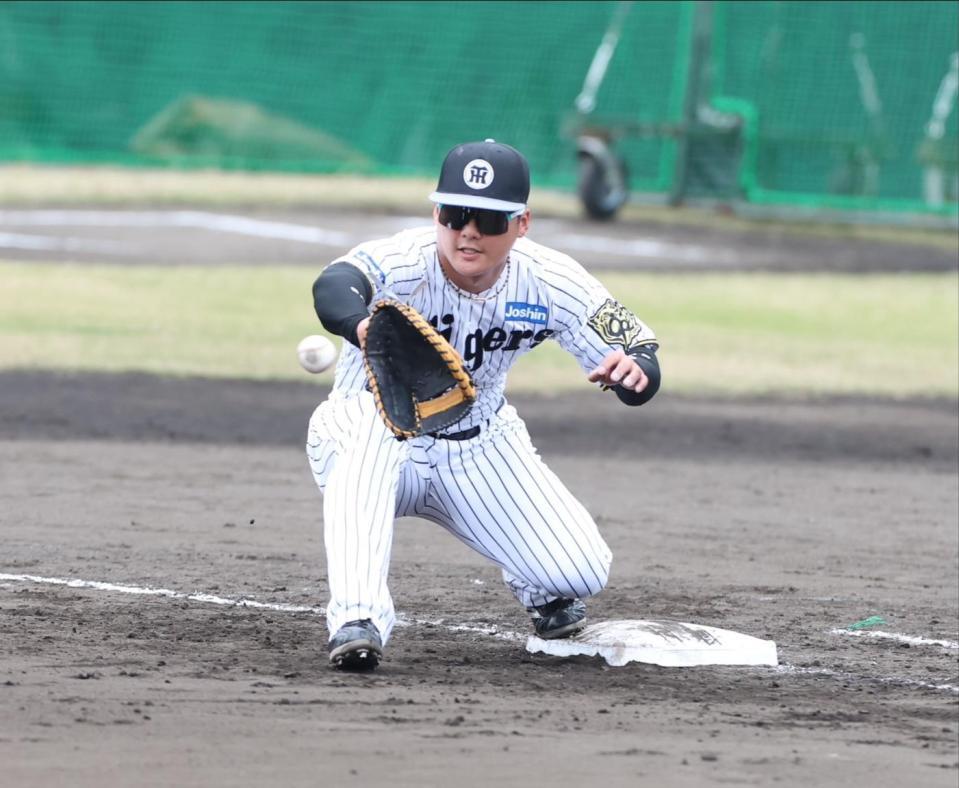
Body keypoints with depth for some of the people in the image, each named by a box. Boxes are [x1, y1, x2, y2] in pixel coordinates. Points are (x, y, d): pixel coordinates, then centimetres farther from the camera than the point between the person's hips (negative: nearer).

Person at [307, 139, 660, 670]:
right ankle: (358, 621, -44)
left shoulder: (548, 282, -18)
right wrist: (363, 325, -77)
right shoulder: (402, 263, -29)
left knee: (582, 572, -11)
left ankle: (535, 583, 28)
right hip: (373, 434, -3)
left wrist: (636, 371, -44)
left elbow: (636, 346, -17)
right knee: (367, 441, -41)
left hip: (480, 446, 4)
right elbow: (334, 287, -51)